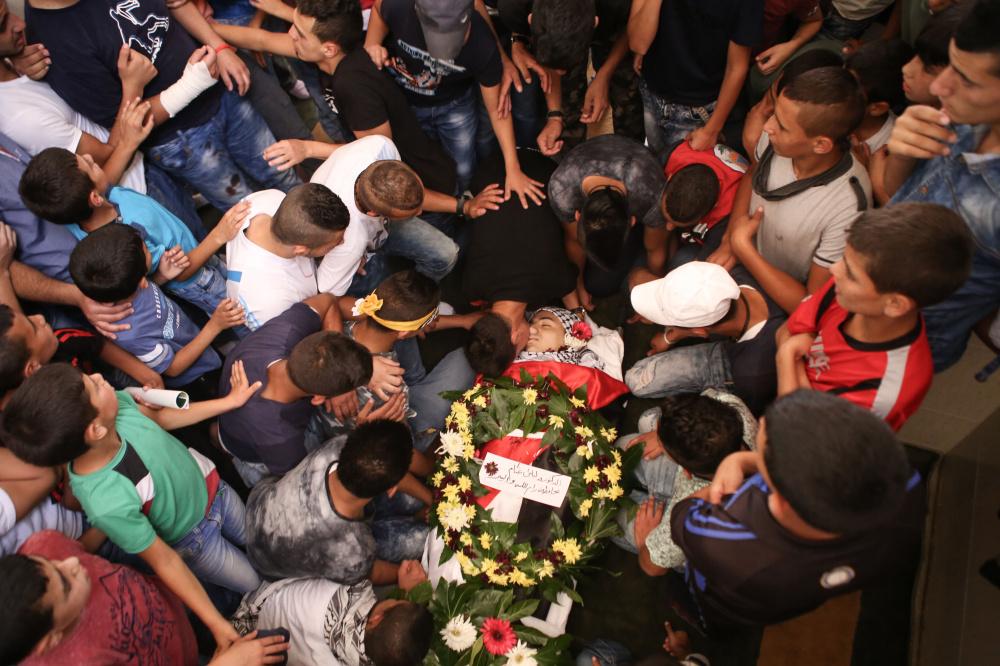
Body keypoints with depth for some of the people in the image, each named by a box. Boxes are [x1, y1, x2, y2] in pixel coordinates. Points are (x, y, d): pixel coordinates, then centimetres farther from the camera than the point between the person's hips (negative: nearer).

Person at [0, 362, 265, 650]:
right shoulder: (106, 503, -42)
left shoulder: (118, 404, -30)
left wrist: (230, 401, -4)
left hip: (212, 488, 5)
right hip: (196, 539, -5)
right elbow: (164, 560, -27)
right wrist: (217, 624, -23)